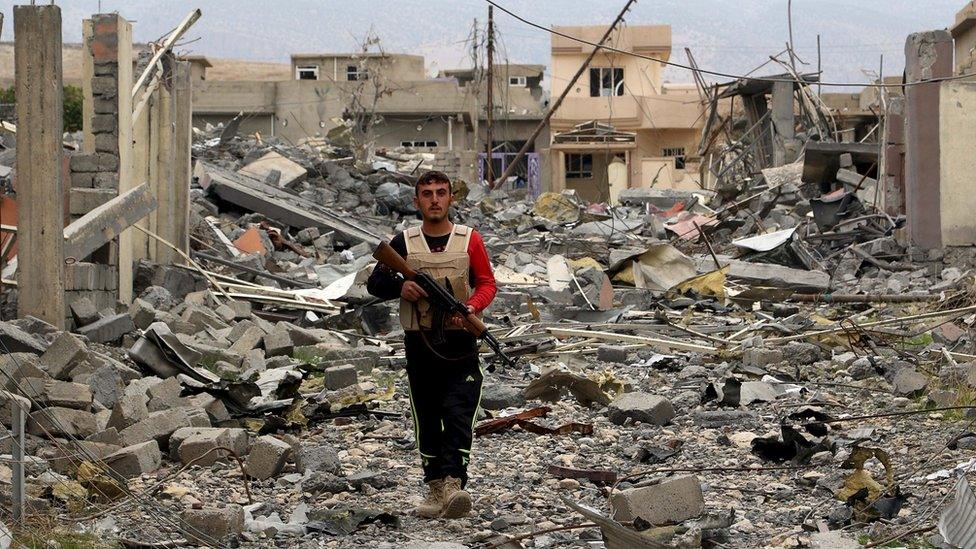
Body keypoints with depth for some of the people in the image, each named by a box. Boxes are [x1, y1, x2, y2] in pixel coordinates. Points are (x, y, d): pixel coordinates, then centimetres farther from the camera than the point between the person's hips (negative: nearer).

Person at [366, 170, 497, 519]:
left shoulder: (469, 240, 3)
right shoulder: (403, 243, 6)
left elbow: (487, 283, 4)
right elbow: (374, 283, 9)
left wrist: (470, 308, -17)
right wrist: (400, 287, -13)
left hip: (460, 344, -2)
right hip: (419, 344, 2)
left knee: (458, 414, -16)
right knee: (427, 420, 7)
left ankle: (453, 483, -24)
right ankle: (435, 488, 14)